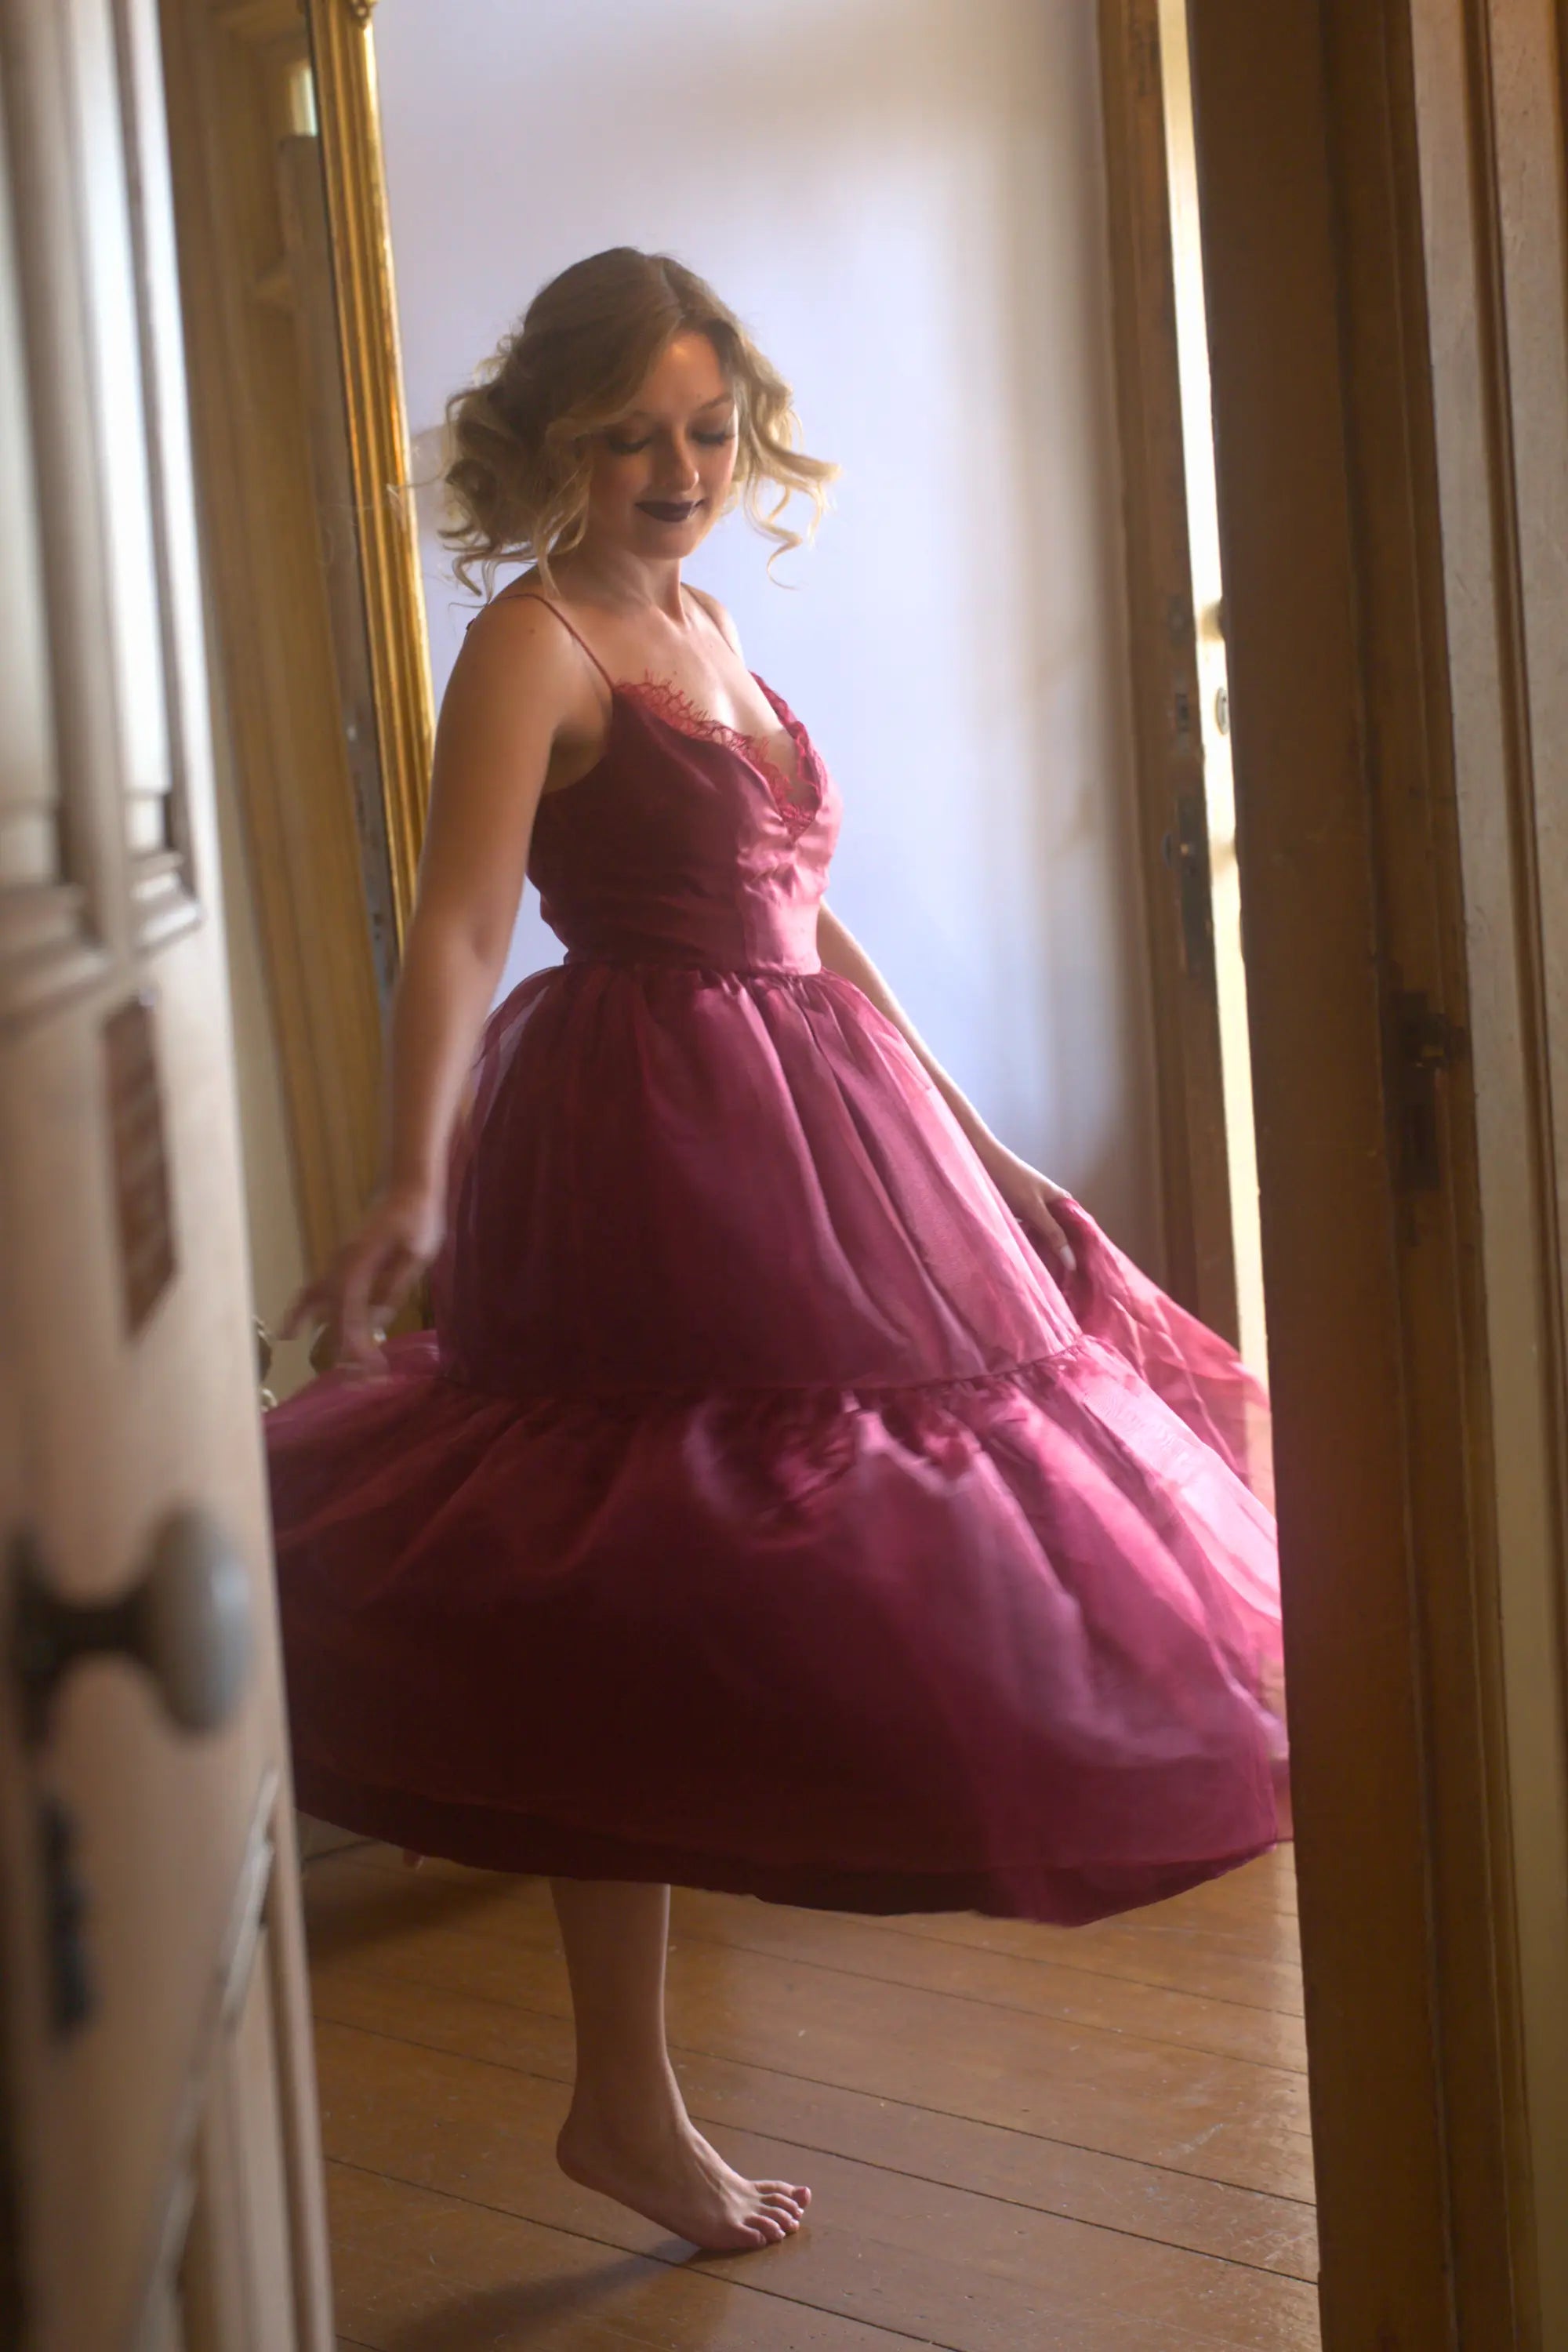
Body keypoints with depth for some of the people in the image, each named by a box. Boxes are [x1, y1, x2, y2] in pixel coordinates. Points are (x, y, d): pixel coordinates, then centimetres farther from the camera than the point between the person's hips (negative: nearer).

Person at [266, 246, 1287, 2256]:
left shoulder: (701, 625, 14)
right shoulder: (537, 642, -11)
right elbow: (459, 923, -26)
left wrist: (971, 1138, 22)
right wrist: (414, 1187, -41)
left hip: (811, 1113, 9)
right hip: (649, 1138, -9)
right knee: (636, 1619, -4)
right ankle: (627, 2104, 7)